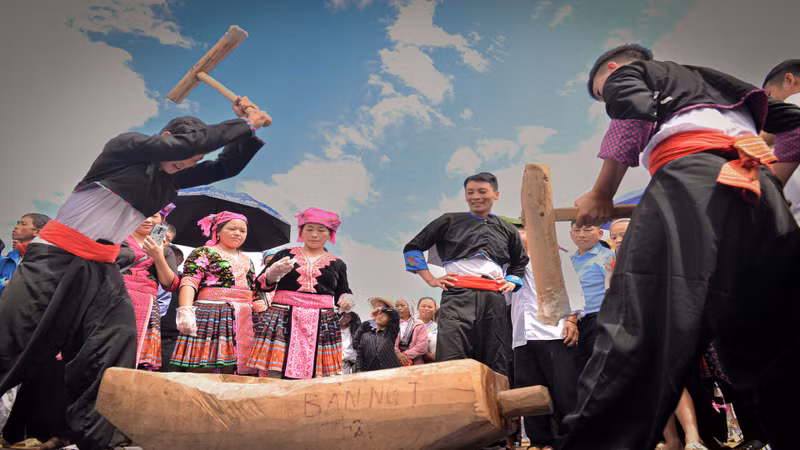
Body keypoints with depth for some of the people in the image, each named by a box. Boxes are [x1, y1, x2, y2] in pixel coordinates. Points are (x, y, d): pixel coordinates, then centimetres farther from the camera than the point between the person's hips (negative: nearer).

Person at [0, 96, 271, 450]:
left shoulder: (171, 178, 9)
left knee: (117, 347, -7)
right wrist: (244, 123, -16)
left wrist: (249, 130, -7)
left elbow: (225, 166, 7)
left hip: (103, 269, 6)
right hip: (56, 257, -6)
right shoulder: (125, 147, -9)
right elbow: (187, 142, -22)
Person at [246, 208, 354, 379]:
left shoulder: (337, 264, 16)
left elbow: (343, 293, 21)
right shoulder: (285, 254, 13)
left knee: (316, 376, -5)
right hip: (283, 319, -1)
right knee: (275, 374, -9)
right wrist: (274, 271, -9)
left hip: (321, 324, 1)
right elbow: (262, 284, 12)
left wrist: (346, 301, -2)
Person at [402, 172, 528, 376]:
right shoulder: (450, 221, 14)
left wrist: (512, 281, 17)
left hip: (494, 299, 3)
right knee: (452, 362, -16)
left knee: (497, 367, 1)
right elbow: (412, 248, 15)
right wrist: (431, 280, 5)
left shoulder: (507, 230, 23)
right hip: (458, 296, -3)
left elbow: (521, 262, 37)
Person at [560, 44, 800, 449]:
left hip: (690, 178, -7)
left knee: (641, 331, -18)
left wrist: (601, 195, 2)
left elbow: (635, 111, -3)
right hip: (759, 191, 7)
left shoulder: (624, 73, 22)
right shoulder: (714, 81, 40)